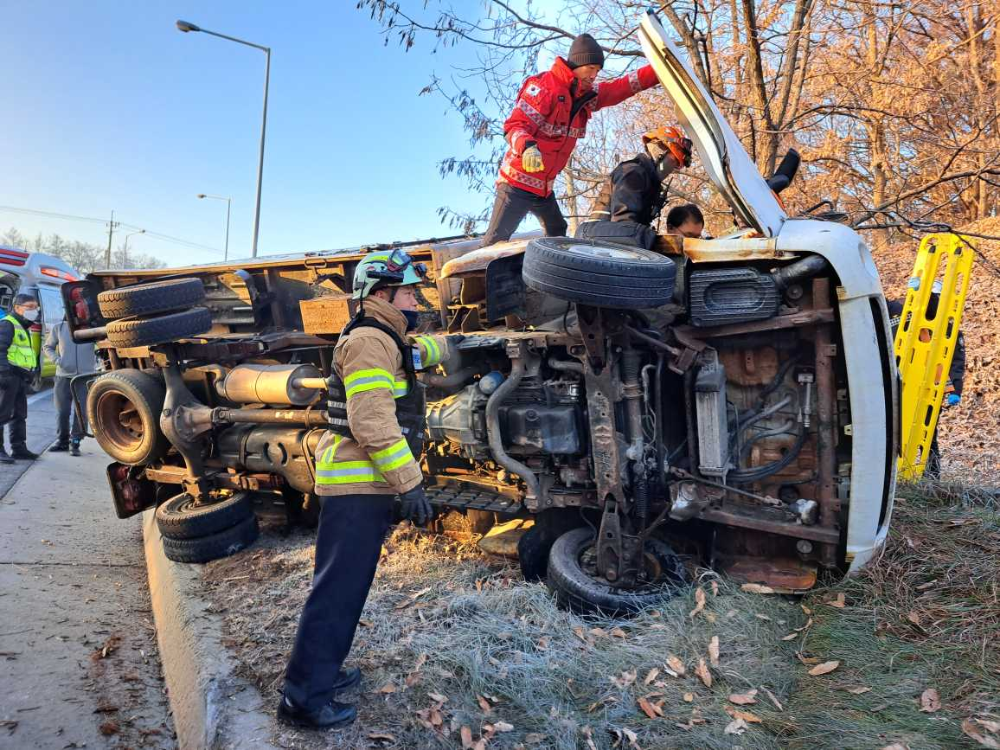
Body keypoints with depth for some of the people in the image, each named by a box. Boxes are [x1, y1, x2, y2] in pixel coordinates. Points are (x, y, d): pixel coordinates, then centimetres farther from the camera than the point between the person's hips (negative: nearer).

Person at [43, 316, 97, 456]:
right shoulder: (59, 328, 2)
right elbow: (47, 347, 13)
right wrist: (56, 359, -3)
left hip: (86, 376, -1)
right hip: (64, 376, 2)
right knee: (62, 411, 6)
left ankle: (75, 443, 9)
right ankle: (62, 440, 22)